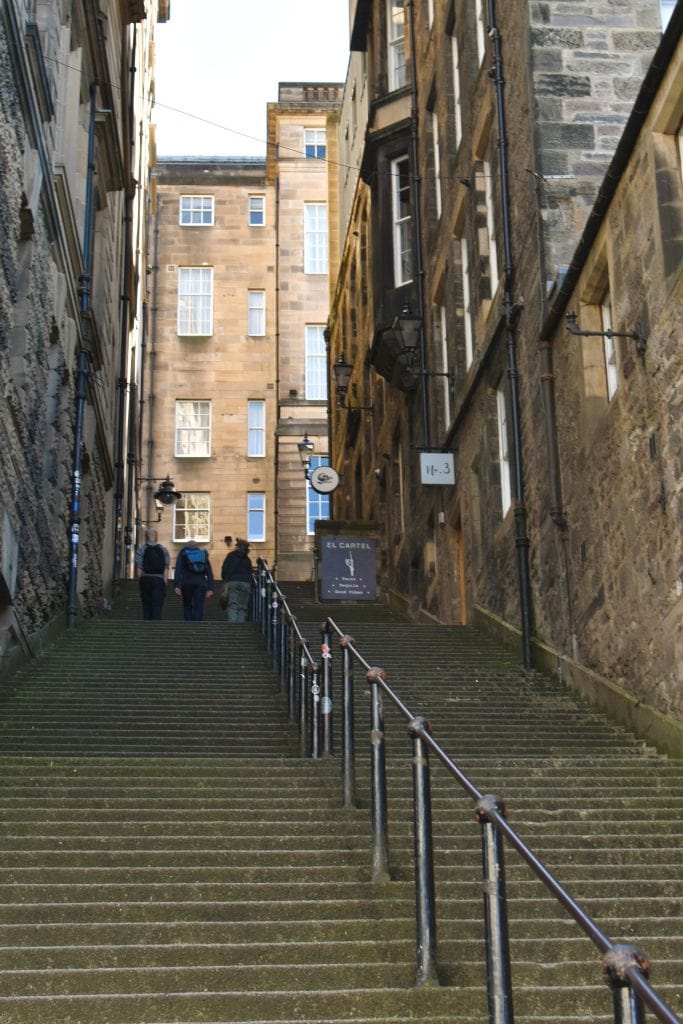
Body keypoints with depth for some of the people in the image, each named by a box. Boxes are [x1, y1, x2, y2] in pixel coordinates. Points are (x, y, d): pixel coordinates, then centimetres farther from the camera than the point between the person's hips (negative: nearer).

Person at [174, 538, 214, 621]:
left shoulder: (183, 553, 16)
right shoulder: (203, 553, 20)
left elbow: (178, 570, 0)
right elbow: (209, 572, 11)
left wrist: (177, 585, -7)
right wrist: (210, 588, 6)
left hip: (187, 582, -1)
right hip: (201, 582, 1)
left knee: (187, 607, 10)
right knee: (199, 608, 0)